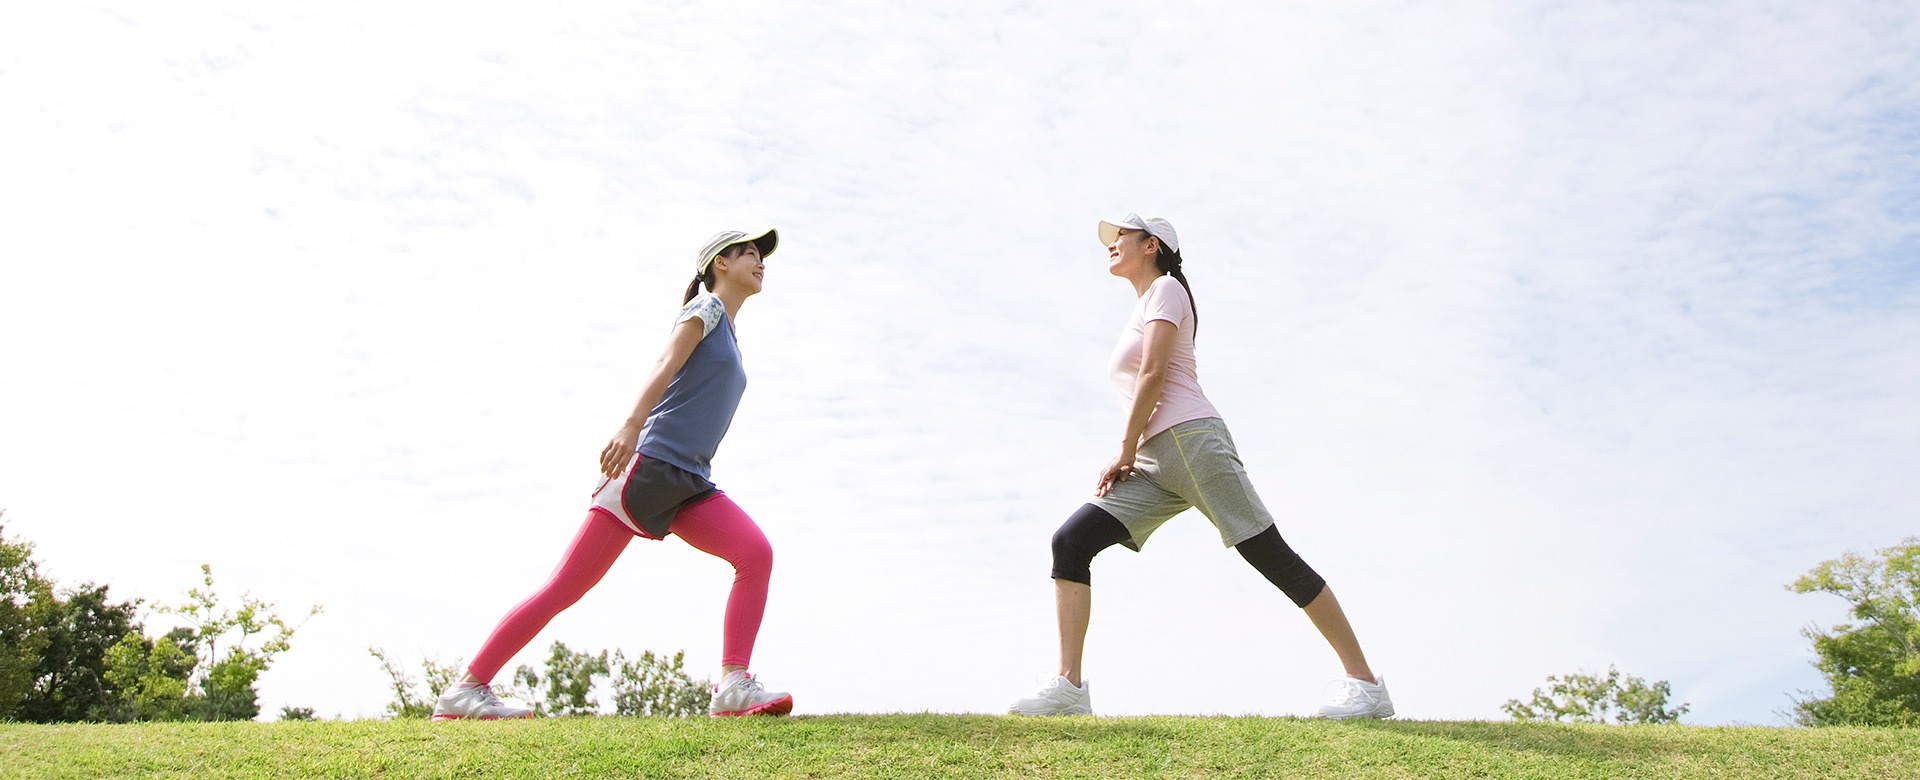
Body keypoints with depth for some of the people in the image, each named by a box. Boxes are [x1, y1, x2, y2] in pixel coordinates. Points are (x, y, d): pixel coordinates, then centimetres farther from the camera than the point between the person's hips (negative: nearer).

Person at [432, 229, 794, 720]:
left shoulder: (729, 337, 26)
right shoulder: (705, 307, 2)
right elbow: (666, 365, -16)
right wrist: (631, 426, -30)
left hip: (689, 485, 8)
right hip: (648, 465, -7)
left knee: (756, 553, -15)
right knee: (566, 588, -8)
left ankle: (733, 688, -20)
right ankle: (464, 691, 1)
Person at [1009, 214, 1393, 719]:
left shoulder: (1165, 288, 4)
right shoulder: (1143, 307, 29)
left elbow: (1153, 375, -7)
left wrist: (1125, 450, -7)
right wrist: (1129, 460, 11)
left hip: (1192, 440, -8)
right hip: (1156, 464, 8)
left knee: (1273, 558, -9)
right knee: (1070, 541, -7)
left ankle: (1365, 683, -2)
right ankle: (1069, 687, -11)